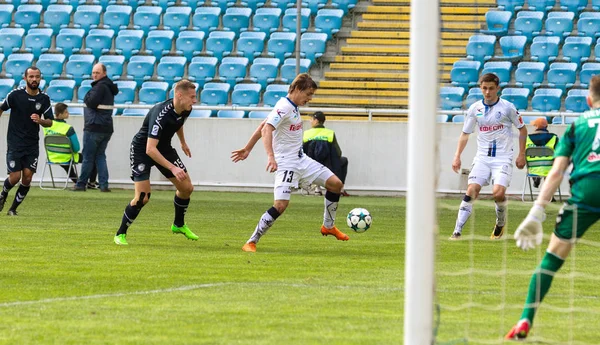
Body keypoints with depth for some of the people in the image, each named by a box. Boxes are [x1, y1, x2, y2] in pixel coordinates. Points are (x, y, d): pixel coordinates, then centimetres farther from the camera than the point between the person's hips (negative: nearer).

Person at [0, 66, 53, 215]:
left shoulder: (44, 99, 1)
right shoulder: (16, 94, -7)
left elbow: (50, 122, 7)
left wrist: (40, 120, -14)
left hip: (32, 145, 3)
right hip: (15, 143, -3)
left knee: (27, 178, -4)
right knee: (15, 177, -8)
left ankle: (13, 208, 11)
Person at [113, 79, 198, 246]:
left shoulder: (185, 110, -11)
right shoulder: (161, 114, -36)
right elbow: (150, 149, -41)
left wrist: (183, 142, 30)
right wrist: (172, 168, -44)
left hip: (163, 148, 8)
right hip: (142, 149, -8)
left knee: (186, 188, 5)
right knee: (142, 197, -17)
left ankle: (179, 225, 29)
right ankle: (120, 234, 2)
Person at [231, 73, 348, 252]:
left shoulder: (292, 107, 10)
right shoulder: (284, 107, -18)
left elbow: (262, 126, 16)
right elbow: (266, 129, -31)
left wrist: (247, 149, 20)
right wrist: (271, 156, -44)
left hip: (301, 160, 10)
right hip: (286, 163, -9)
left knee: (336, 184, 6)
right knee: (281, 205, -21)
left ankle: (328, 226, 23)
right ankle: (251, 242, -10)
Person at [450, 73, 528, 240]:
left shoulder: (507, 107, -5)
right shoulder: (475, 109, 4)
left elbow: (522, 129, 6)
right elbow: (465, 134, 12)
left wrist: (521, 154, 3)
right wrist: (457, 156, 1)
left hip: (503, 158, -3)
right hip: (482, 157, 3)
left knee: (498, 193, -19)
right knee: (471, 191, -13)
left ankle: (500, 224, 10)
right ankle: (457, 231, -14)